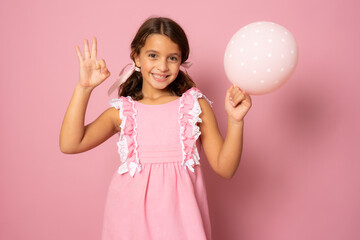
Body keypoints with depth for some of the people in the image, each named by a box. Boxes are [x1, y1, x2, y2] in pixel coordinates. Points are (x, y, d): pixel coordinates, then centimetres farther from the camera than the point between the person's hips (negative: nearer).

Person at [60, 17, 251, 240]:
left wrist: (235, 121, -15)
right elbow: (70, 144, -9)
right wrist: (84, 88, -11)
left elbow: (225, 168, -1)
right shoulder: (122, 111, 1)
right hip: (133, 216, 1)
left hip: (179, 215, 0)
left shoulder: (196, 106, 0)